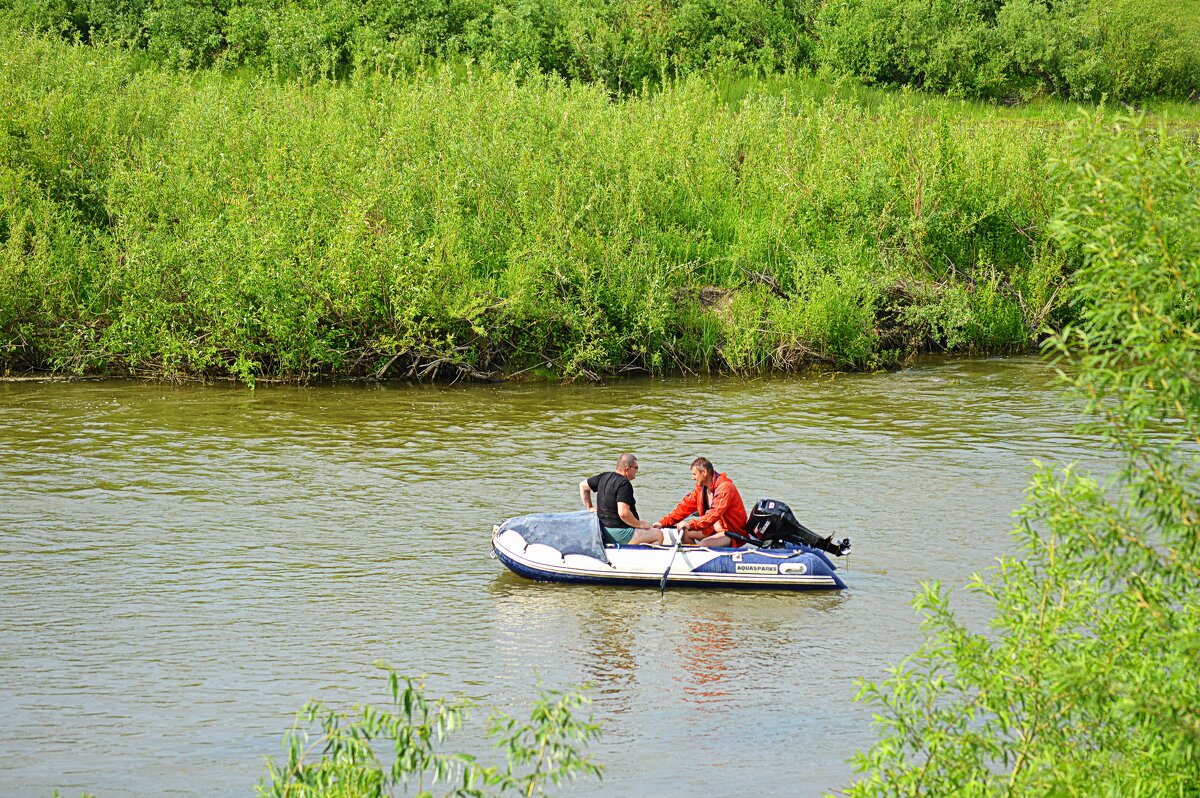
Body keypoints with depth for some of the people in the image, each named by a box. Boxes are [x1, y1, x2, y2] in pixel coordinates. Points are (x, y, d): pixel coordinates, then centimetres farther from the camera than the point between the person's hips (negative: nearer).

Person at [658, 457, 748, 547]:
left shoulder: (725, 487, -23)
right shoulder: (700, 487, 6)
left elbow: (715, 514, -33)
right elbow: (685, 507, 8)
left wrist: (690, 524, -40)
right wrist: (663, 523, -1)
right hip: (714, 529, 9)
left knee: (704, 544, -31)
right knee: (684, 532, 2)